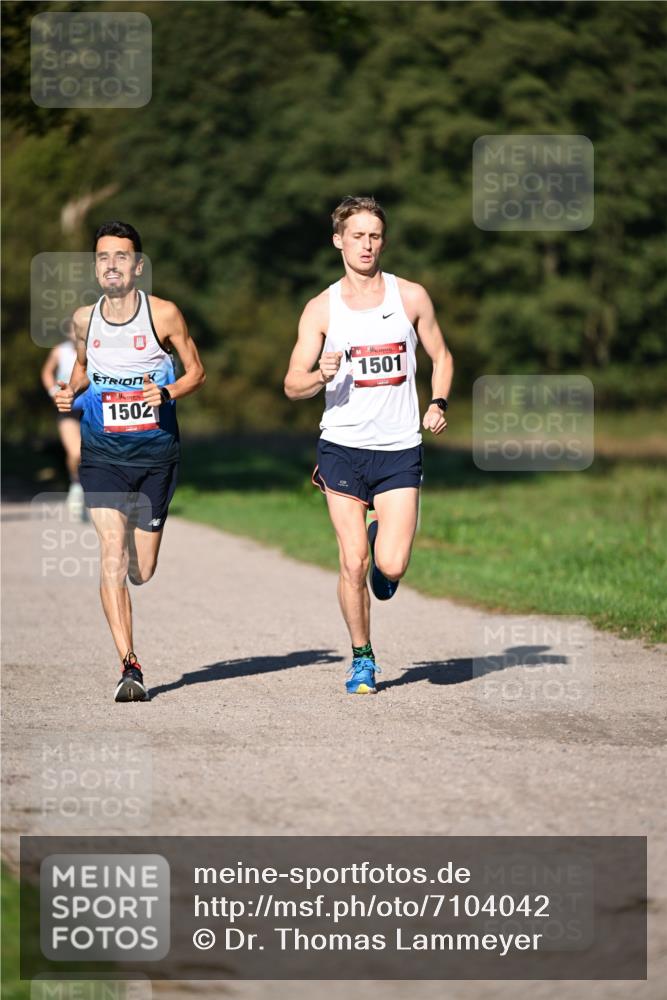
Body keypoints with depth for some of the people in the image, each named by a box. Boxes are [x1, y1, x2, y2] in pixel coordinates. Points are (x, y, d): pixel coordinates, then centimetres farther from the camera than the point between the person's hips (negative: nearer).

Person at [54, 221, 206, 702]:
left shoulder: (164, 314, -7)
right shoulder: (84, 319, 1)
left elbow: (196, 370, 3)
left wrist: (168, 393, -17)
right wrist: (71, 389, -1)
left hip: (155, 454, -1)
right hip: (102, 454, 1)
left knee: (141, 571, 6)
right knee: (113, 556, -16)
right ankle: (130, 666, -14)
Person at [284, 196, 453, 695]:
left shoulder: (411, 297, 2)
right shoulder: (321, 309, 1)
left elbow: (441, 356, 15)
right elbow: (292, 385, 1)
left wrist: (439, 403, -3)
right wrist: (321, 375, -21)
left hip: (400, 449, 0)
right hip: (343, 447, 0)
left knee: (392, 565, -9)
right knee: (353, 563, -4)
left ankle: (385, 543, 28)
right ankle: (362, 658, 16)